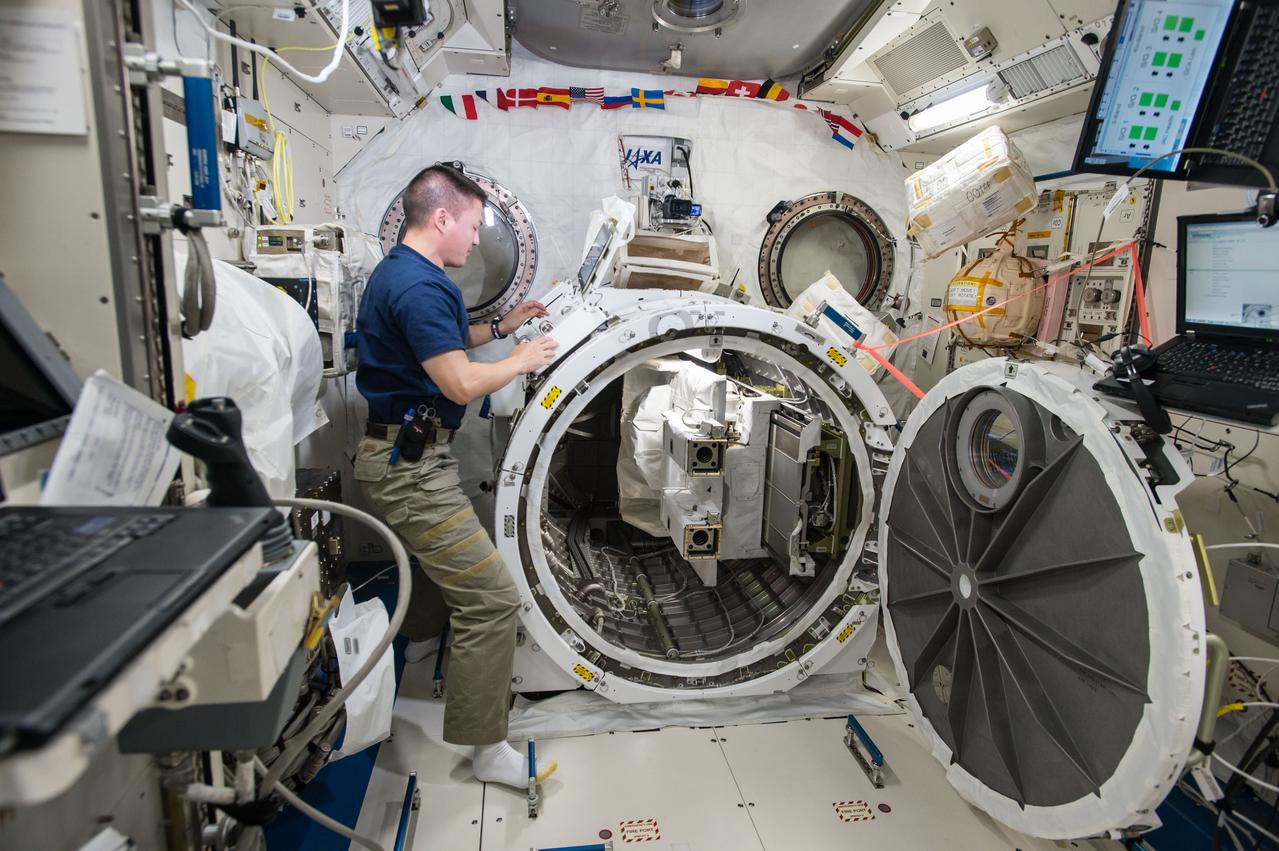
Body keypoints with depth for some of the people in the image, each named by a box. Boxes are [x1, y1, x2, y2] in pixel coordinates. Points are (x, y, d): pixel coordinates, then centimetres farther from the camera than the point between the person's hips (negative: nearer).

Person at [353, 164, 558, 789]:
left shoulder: (399, 273, 16)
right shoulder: (419, 285, -19)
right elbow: (462, 383, -24)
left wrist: (499, 328, 19)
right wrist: (521, 361, -7)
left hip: (407, 456, 11)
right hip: (411, 464, -11)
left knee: (464, 589, 22)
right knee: (491, 598, -8)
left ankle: (481, 688, 39)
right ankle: (486, 747, 5)